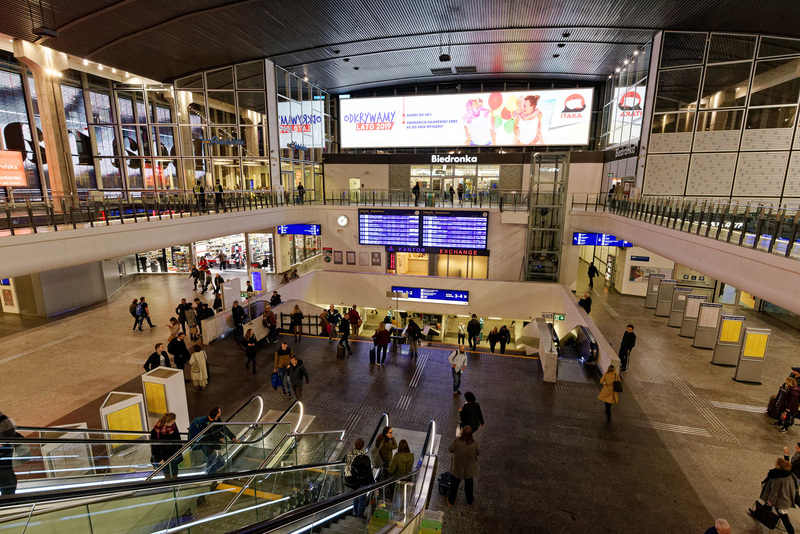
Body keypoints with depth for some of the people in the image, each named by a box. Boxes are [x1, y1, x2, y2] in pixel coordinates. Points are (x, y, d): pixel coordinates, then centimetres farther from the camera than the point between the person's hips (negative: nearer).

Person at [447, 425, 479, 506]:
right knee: (468, 485, 28)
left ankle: (450, 501, 44)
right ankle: (470, 500, 51)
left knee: (454, 485, 24)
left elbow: (451, 450, -12)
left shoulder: (456, 441, -30)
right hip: (469, 469, 0)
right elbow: (477, 453, -10)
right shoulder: (474, 444, -28)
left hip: (457, 468, 0)